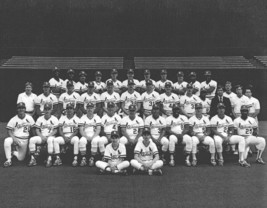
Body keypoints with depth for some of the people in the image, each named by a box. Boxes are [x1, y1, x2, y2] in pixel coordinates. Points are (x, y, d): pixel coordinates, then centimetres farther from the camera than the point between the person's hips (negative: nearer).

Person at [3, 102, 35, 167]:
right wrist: (14, 138, -24)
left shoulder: (29, 118, -1)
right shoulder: (13, 119, -6)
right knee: (7, 141, -36)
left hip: (25, 140, 2)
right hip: (15, 138, -1)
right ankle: (8, 160, -21)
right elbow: (9, 131, -7)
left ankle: (14, 152, 34)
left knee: (20, 158, -1)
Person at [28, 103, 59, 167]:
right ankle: (33, 159, -20)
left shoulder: (54, 119, 2)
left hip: (50, 136, -3)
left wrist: (48, 136, -17)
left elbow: (55, 131, -3)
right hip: (41, 136, 3)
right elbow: (37, 130, 7)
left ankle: (49, 159, -35)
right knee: (32, 140, -24)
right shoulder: (40, 119, 11)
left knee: (50, 140, -39)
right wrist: (42, 136, -12)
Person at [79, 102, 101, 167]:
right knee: (82, 141, -33)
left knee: (95, 141, -35)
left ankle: (92, 159, -23)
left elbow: (98, 130, -3)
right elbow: (81, 130, -1)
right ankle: (83, 159, -23)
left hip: (94, 135, 0)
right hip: (85, 136, 1)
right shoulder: (83, 118, 8)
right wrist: (87, 137, -18)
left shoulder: (97, 118, 7)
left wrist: (92, 137, -18)